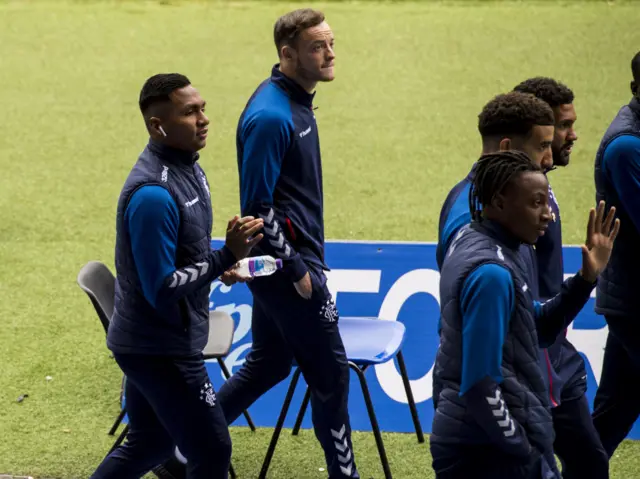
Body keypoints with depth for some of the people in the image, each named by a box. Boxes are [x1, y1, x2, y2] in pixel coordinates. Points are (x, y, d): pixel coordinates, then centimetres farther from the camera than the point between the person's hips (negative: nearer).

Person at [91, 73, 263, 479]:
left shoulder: (186, 165, 4)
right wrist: (226, 257, -29)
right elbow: (161, 289, -25)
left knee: (150, 444, 22)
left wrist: (227, 259, 1)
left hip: (149, 343, 10)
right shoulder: (153, 195, -27)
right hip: (161, 350, -10)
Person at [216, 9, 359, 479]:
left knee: (269, 364, 20)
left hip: (293, 257, 10)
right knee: (330, 373, 1)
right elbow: (257, 205, -22)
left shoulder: (297, 101, 9)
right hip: (286, 264, -10)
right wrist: (297, 270, -18)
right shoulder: (271, 116, -22)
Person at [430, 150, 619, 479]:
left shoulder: (470, 240, 7)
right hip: (490, 453, -10)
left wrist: (586, 278, 2)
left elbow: (539, 327, 14)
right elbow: (480, 386, -24)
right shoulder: (491, 274, -22)